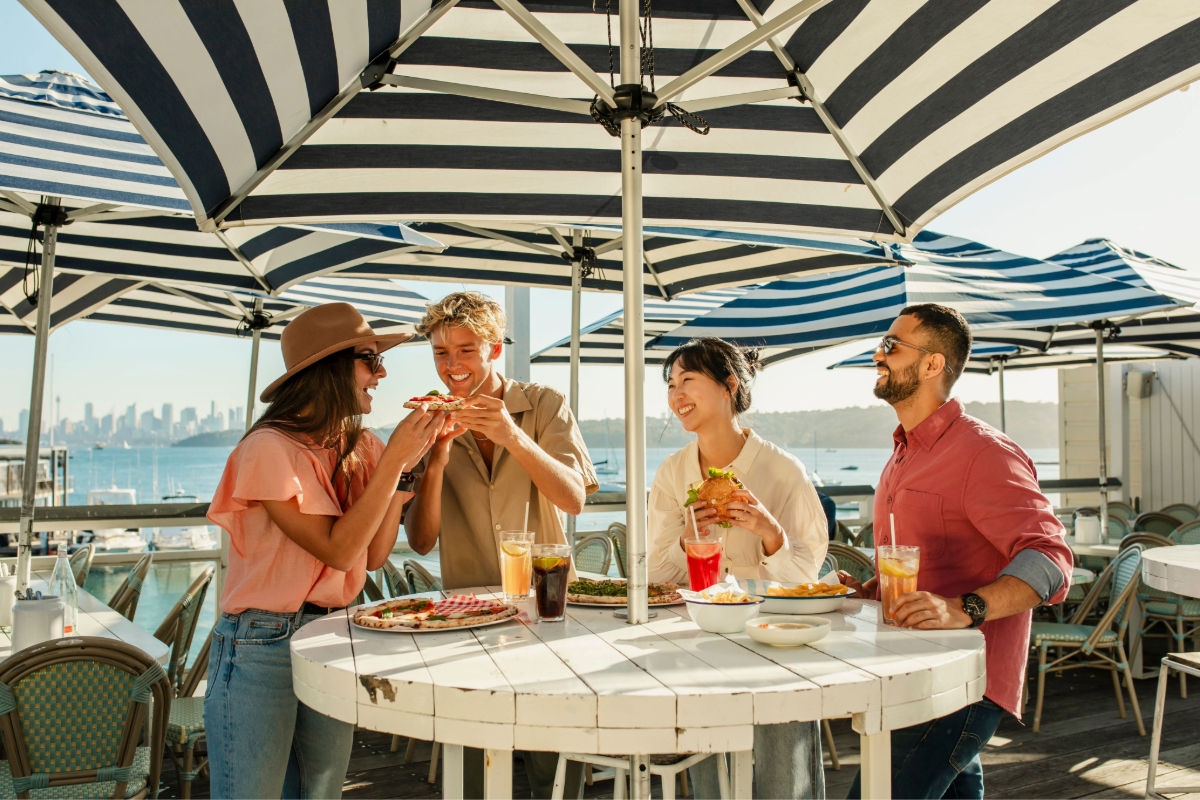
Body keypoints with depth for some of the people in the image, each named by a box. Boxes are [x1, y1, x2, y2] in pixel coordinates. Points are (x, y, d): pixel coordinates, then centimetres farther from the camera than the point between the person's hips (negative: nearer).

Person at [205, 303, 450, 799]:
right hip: (262, 645, -6)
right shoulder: (270, 448, -16)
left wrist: (409, 458, -5)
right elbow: (338, 550, -20)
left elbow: (373, 557, 0)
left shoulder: (360, 446, 4)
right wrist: (394, 458, -19)